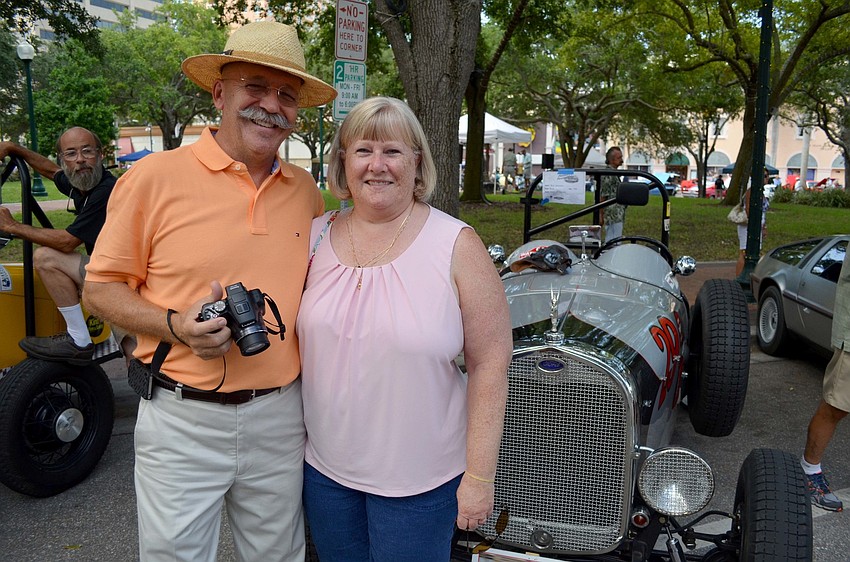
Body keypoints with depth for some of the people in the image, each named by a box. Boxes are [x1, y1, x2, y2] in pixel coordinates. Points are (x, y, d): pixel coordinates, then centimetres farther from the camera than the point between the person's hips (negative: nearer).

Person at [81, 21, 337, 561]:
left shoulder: (306, 190, 5)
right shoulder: (155, 177, -8)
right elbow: (101, 288, -4)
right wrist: (176, 326, -19)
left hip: (280, 418, 4)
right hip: (182, 420, -3)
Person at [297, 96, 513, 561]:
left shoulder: (457, 245, -12)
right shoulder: (316, 237, 0)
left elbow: (489, 365, -11)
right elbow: (292, 339, 9)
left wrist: (479, 477, -12)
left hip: (419, 481, -3)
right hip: (324, 469, 4)